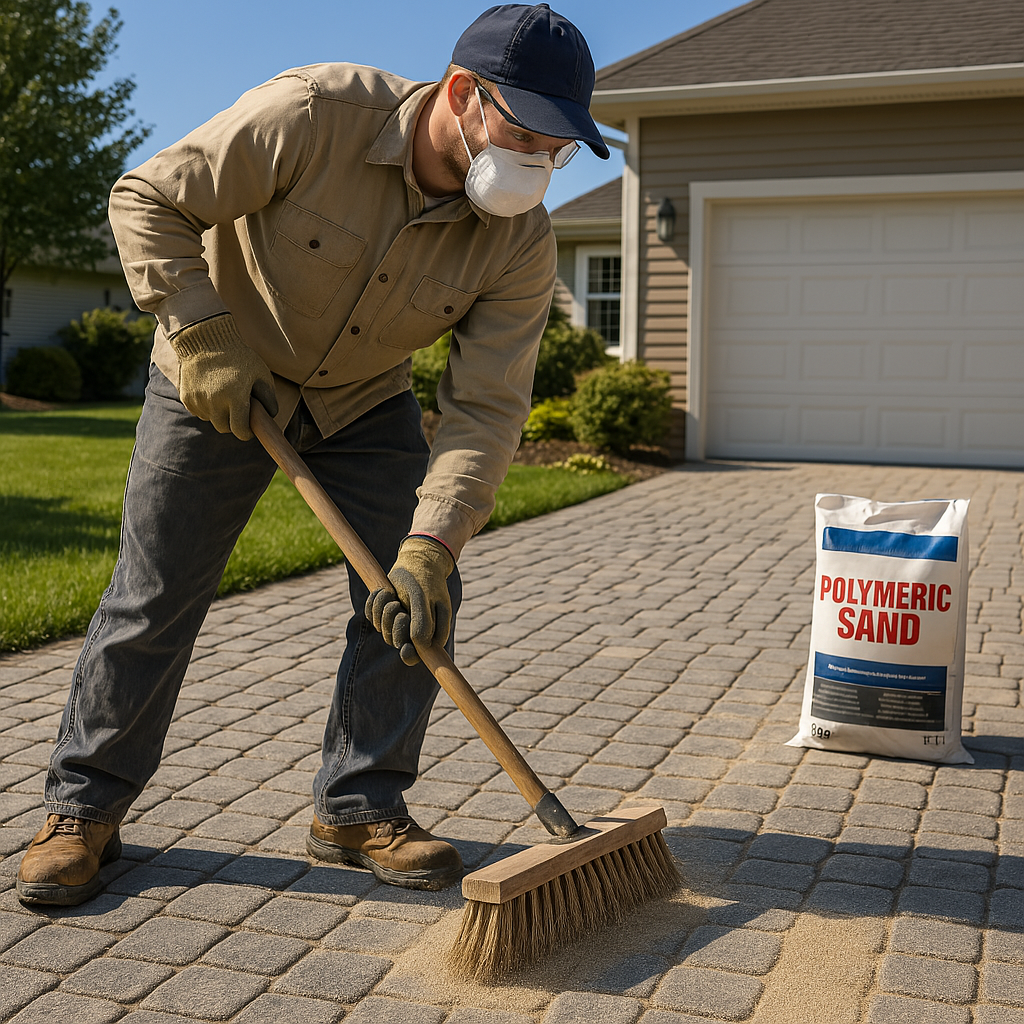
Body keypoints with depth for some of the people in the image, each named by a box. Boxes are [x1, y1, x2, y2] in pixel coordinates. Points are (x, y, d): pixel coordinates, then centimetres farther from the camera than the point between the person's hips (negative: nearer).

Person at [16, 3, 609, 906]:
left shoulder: (522, 240, -19)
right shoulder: (312, 114, -29)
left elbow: (486, 409, -22)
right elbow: (147, 200, -20)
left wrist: (431, 543, -33)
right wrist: (203, 336, -27)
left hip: (368, 402, 4)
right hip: (219, 383, -3)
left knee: (416, 599, -6)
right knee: (154, 596, -3)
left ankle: (360, 807, 10)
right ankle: (85, 806, 15)